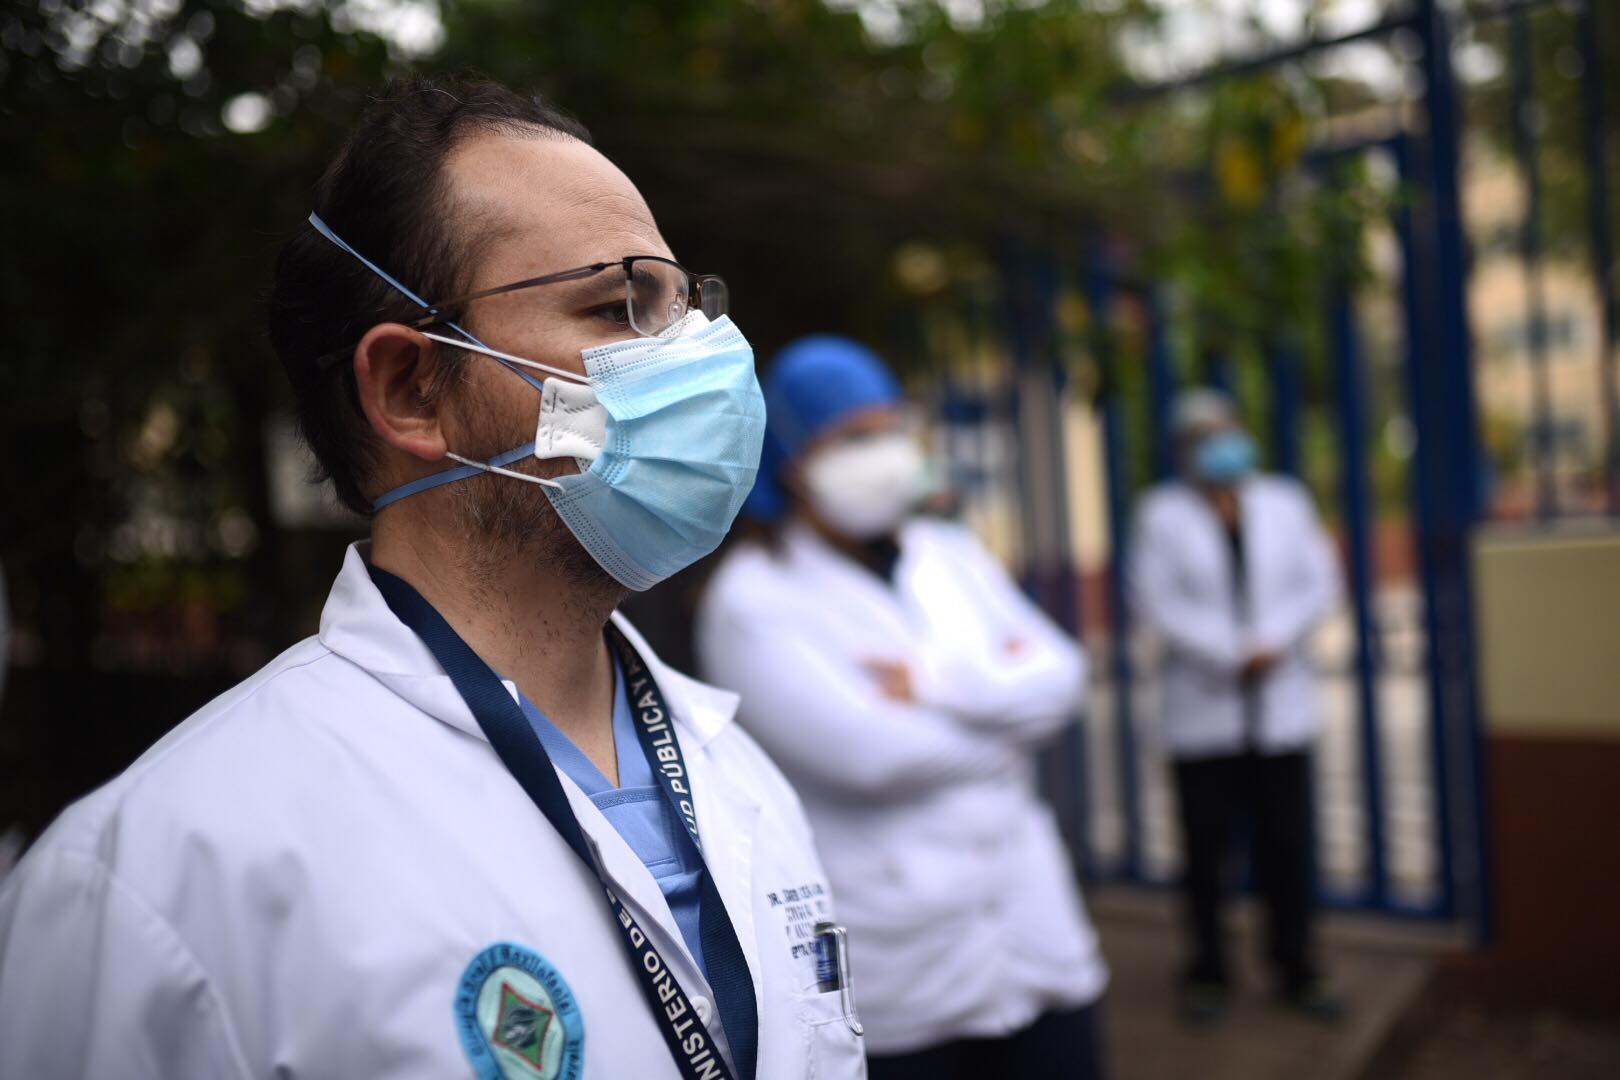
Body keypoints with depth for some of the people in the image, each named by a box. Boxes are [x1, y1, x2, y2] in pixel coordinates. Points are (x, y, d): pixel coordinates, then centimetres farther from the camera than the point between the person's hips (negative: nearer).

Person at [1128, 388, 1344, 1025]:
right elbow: (1155, 602, -7)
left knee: (1287, 847, 5)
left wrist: (1275, 639, -10)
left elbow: (1319, 583, 5)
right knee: (1205, 849, 3)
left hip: (1280, 709, 2)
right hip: (1202, 714, -2)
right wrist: (1233, 652, -12)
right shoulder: (1161, 513, 1)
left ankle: (1296, 972, 19)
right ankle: (1207, 976, 17)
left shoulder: (1285, 502, 10)